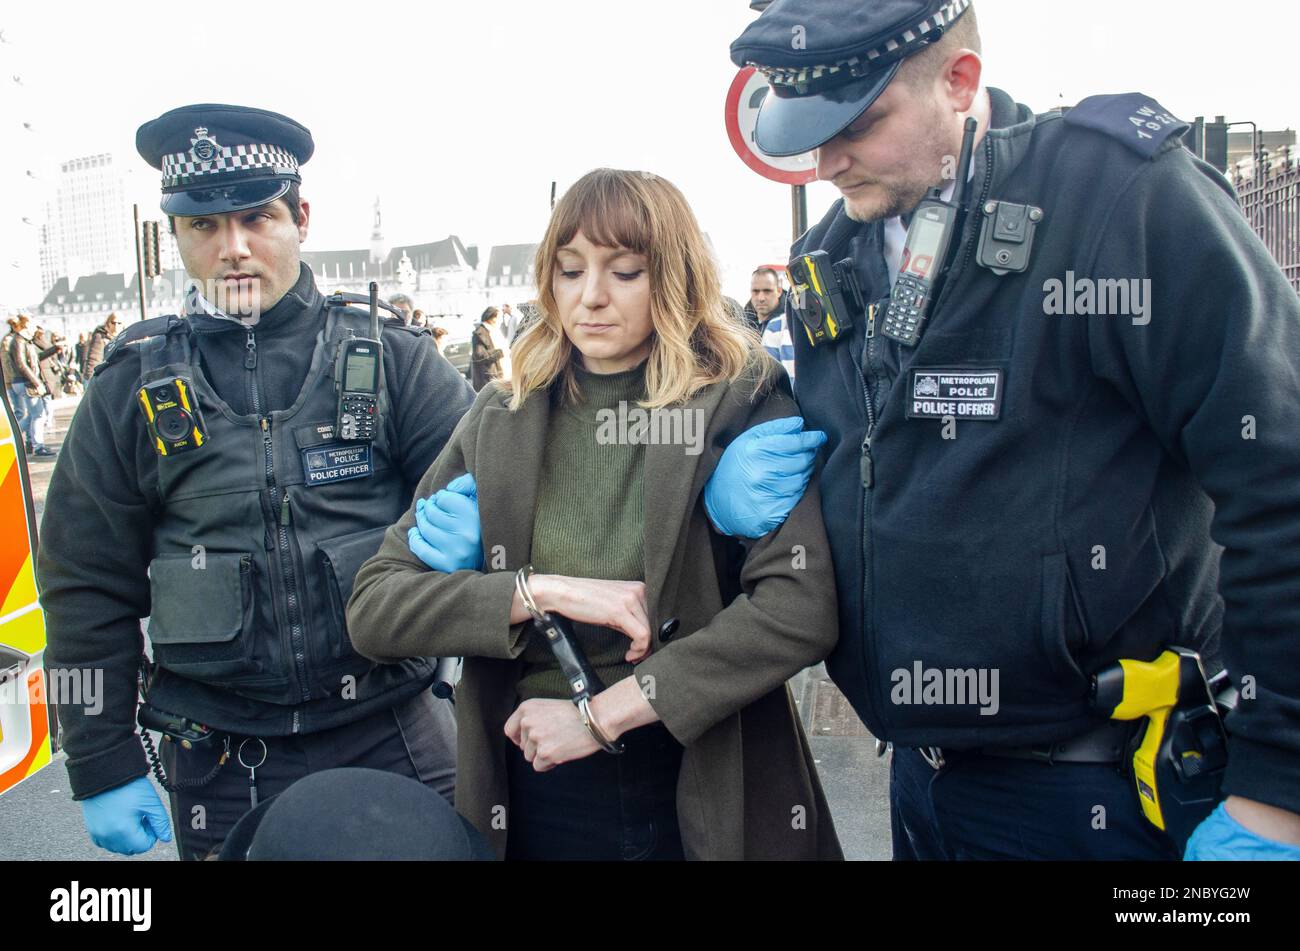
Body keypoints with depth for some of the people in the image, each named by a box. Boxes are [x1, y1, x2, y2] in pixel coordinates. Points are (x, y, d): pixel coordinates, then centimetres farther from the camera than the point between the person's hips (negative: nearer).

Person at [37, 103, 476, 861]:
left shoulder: (391, 359, -3)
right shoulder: (133, 389, 1)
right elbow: (89, 591, 5)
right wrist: (105, 767, 5)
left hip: (395, 739, -1)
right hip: (223, 768, 1)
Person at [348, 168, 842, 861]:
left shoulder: (742, 402, -8)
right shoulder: (501, 419, 0)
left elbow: (801, 606, -20)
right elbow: (372, 608, -4)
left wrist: (601, 713, -19)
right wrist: (541, 590, -19)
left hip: (705, 792, -2)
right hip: (529, 797, 3)